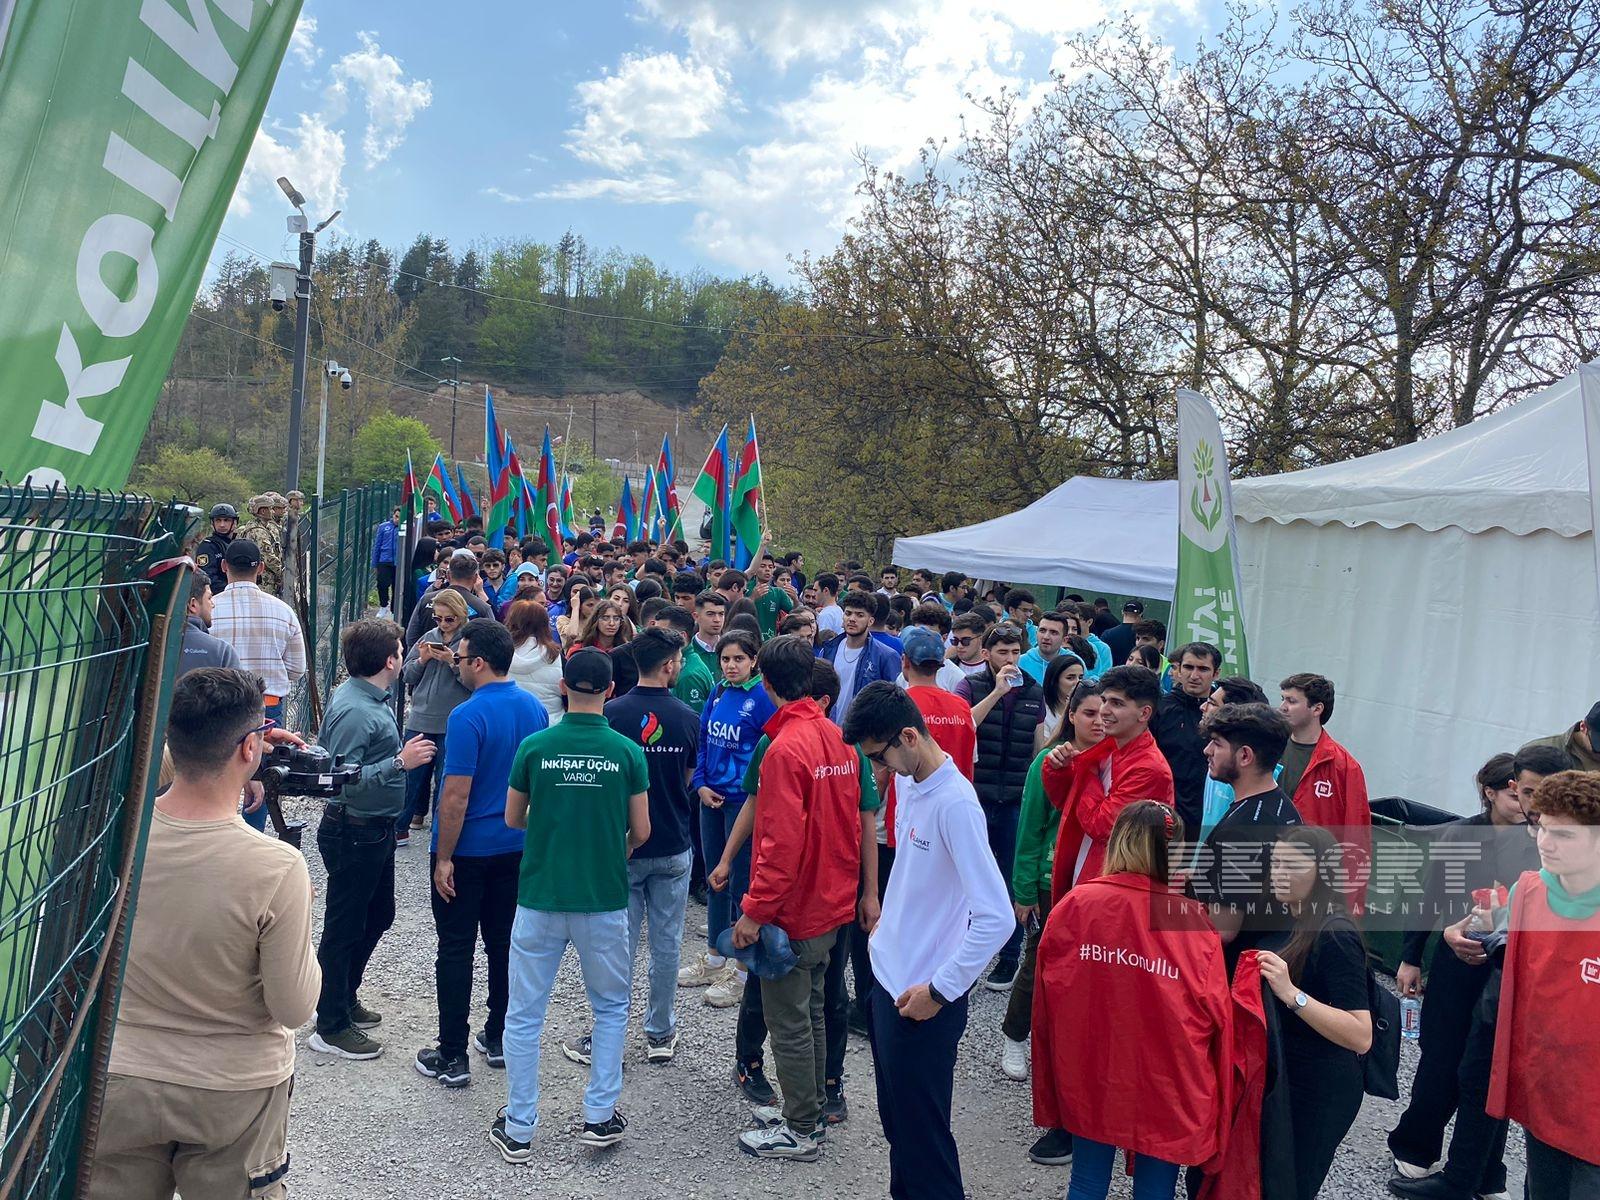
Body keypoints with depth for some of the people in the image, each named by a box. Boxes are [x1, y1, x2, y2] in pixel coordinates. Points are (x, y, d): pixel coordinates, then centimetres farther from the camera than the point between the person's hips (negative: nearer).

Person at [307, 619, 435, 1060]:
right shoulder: (354, 710, -25)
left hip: (375, 830, 10)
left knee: (378, 915, 22)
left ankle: (345, 999, 39)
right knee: (344, 927, 4)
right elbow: (342, 778, -29)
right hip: (353, 833, -10)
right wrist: (400, 762, -29)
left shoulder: (370, 698, 6)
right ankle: (331, 1027, 18)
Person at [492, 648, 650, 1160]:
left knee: (525, 1015, 13)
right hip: (604, 900, 0)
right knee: (611, 1007, 20)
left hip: (539, 899, 0)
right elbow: (641, 830, -1)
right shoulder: (627, 752, -8)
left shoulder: (534, 746, -6)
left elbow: (512, 818, 6)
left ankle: (518, 1129, 21)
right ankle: (600, 1116, 21)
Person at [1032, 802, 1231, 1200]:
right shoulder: (1194, 921, -15)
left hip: (1090, 1075, 1)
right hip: (1167, 1085, -1)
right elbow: (1215, 1013, -10)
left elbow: (1048, 994, -3)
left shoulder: (1077, 904, -12)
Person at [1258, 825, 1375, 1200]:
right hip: (1282, 1078, 9)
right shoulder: (1290, 919, 5)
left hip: (1318, 1092, -9)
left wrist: (1292, 994, -36)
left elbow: (1361, 1037, -29)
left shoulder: (1336, 935, -22)